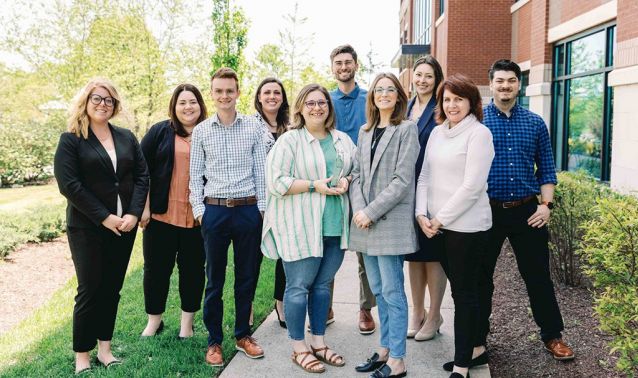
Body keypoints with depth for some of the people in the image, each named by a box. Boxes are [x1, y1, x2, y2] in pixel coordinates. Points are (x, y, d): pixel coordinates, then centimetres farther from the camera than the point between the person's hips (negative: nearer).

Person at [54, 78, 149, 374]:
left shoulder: (126, 138, 10)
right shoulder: (71, 140, -3)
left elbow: (142, 176, 5)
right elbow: (68, 184, -12)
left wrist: (134, 214, -8)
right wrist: (104, 217, -16)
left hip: (125, 226, 4)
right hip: (87, 228, -4)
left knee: (112, 288, 10)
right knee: (89, 290, 1)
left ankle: (104, 348, 22)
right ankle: (82, 355, 14)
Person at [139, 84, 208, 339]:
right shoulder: (160, 132, 2)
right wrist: (144, 207, -6)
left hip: (197, 218, 1)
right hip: (161, 215, -1)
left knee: (193, 268, 10)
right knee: (156, 268, 8)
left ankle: (187, 322, 25)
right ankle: (154, 320, 25)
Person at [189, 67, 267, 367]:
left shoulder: (254, 127, 3)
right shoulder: (201, 131, 4)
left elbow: (260, 171, 5)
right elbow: (195, 175, 6)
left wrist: (262, 207, 1)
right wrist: (198, 210, -1)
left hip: (248, 210, 0)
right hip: (214, 210, 0)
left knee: (247, 275, 10)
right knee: (215, 279, 8)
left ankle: (243, 335, 26)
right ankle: (214, 340, 20)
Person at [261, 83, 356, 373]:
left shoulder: (343, 140, 13)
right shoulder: (289, 140, -5)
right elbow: (275, 181, -12)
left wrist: (346, 180, -2)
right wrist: (315, 186, -17)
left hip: (334, 226, 5)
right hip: (299, 227, -5)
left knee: (323, 284, 13)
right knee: (298, 286, 2)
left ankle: (318, 342, 27)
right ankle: (299, 348, 15)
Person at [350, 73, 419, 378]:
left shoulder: (406, 129, -4)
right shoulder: (365, 131, 16)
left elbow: (402, 179, -12)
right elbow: (357, 174, 11)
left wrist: (371, 212, -14)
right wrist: (357, 209, -6)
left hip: (391, 221, -6)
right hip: (365, 220, 6)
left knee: (392, 292, -2)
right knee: (378, 290, 13)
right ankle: (385, 349, 25)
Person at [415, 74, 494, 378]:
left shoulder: (479, 133, -9)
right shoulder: (437, 133, 11)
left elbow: (472, 186, -15)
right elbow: (425, 176, 11)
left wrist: (440, 218, -13)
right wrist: (422, 214, -2)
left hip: (466, 226, -6)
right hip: (436, 225, 6)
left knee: (464, 292, 2)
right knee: (459, 288, 15)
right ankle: (474, 346, 31)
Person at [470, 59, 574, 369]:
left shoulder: (535, 123, 6)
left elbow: (546, 169, 10)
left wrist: (546, 205, -1)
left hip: (527, 212, 2)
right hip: (487, 211, -1)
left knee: (538, 276, 9)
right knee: (480, 277, 7)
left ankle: (553, 336, 27)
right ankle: (477, 342, 20)